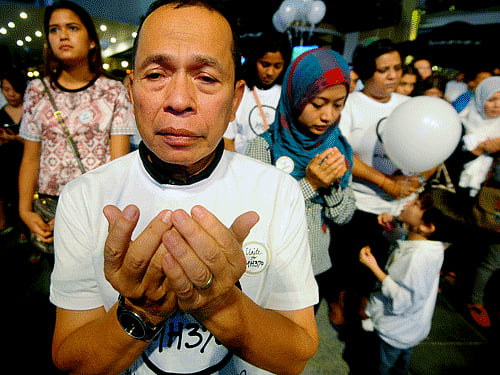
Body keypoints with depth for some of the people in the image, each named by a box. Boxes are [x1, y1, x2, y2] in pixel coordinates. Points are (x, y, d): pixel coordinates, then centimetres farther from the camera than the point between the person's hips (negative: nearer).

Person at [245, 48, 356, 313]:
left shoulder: (338, 147, -6)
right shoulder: (263, 148, -20)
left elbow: (344, 217, -1)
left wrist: (335, 184, -20)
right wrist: (309, 184, -28)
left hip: (320, 267, 4)